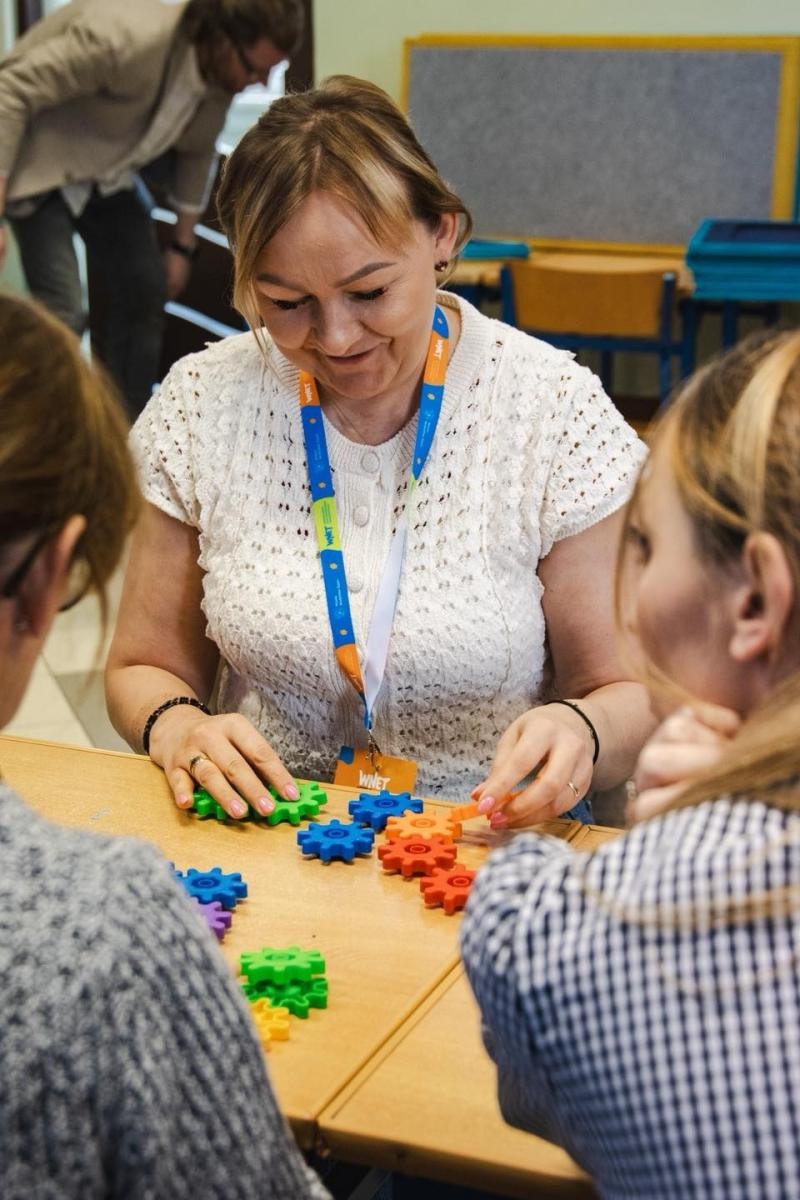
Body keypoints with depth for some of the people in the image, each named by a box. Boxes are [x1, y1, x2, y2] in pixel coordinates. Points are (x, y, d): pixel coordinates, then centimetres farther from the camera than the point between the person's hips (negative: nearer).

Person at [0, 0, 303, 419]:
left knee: (144, 290, 4)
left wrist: (183, 246, 13)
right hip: (39, 163, -7)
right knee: (62, 311, -18)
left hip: (107, 170, 8)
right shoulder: (128, 38, -35)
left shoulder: (221, 74, -10)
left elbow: (196, 152, 10)